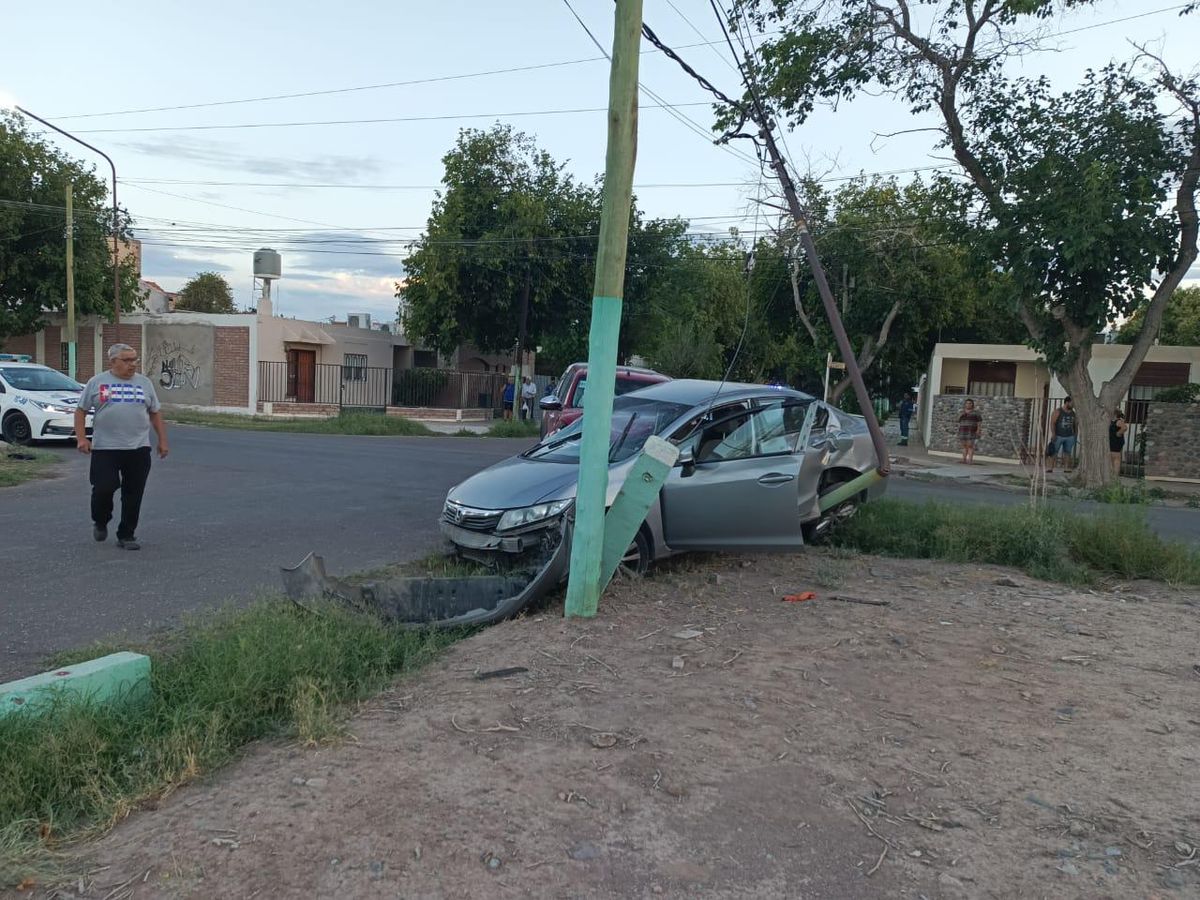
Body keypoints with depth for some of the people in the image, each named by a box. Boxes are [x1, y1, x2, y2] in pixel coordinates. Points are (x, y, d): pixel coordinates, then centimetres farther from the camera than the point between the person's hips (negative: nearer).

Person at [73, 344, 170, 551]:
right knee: (104, 488, -7)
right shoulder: (97, 383, 5)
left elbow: (155, 413, 14)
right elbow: (81, 411, 6)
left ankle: (126, 536, 14)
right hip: (104, 448, -2)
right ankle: (100, 522, 23)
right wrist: (81, 438, -5)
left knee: (133, 494, 3)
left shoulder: (144, 383, 11)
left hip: (138, 449, 2)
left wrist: (163, 440, 9)